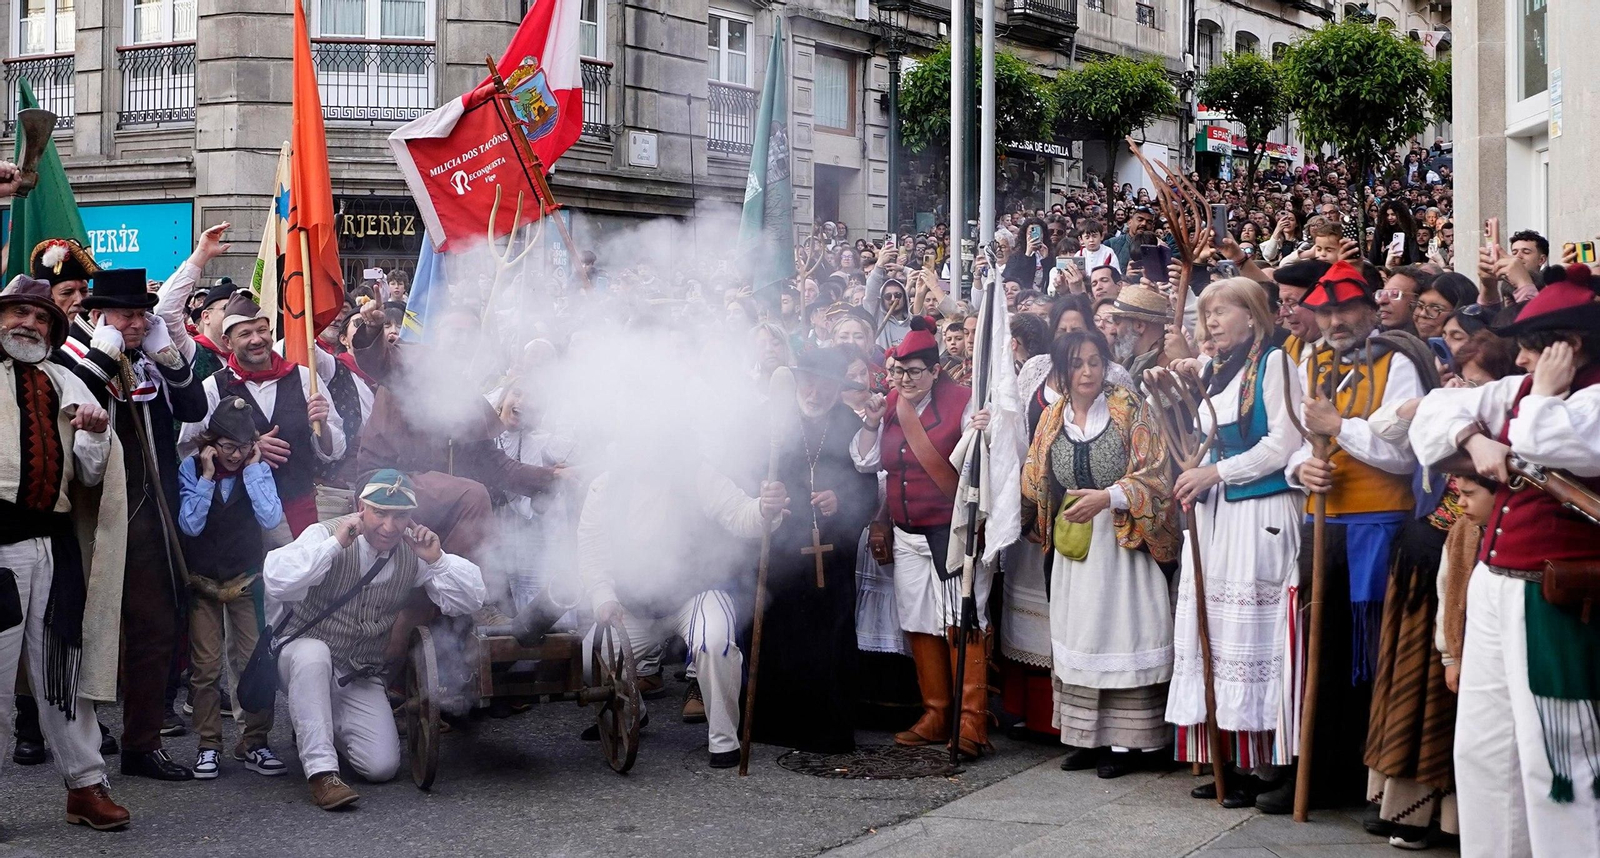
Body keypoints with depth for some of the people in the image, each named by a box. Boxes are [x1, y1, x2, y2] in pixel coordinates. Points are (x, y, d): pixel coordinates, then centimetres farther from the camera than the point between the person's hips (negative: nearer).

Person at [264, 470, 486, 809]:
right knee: (313, 653, -40)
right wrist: (334, 544, -35)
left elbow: (470, 600, -9)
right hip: (300, 656, -4)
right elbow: (276, 582, -33)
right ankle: (322, 771, -32)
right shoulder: (326, 534, -17)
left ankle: (327, 726, 23)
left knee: (382, 766, -10)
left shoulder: (414, 554, -5)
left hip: (360, 679, 4)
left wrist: (436, 559, -23)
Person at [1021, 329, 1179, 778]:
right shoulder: (1053, 419, 8)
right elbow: (1035, 483, 14)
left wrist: (1106, 497, -22)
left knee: (1122, 634, -5)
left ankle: (1128, 740, 2)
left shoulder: (1129, 408, -5)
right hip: (1073, 544, 5)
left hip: (1123, 540, -5)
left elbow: (1153, 473, -11)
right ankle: (1089, 737, 14)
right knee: (1079, 636, 6)